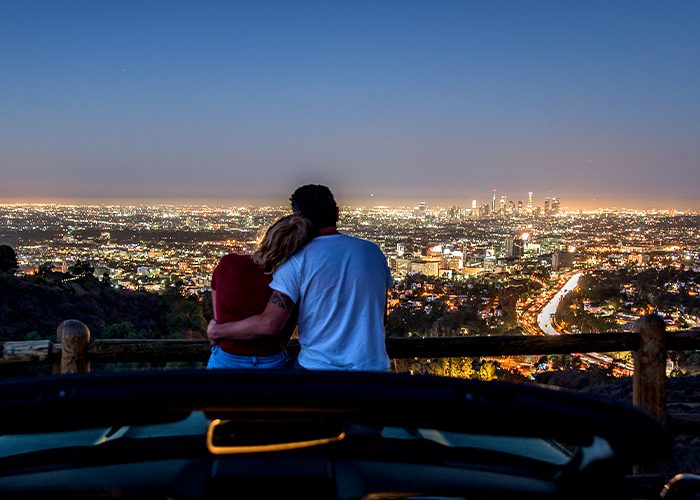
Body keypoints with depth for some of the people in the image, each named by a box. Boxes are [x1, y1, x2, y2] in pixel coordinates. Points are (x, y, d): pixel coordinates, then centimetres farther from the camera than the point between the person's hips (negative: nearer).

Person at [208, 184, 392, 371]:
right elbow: (381, 314, 9)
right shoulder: (373, 251, -1)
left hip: (317, 365, -4)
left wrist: (217, 331, -4)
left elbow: (269, 323, -17)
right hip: (372, 364, 4)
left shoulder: (297, 260, -12)